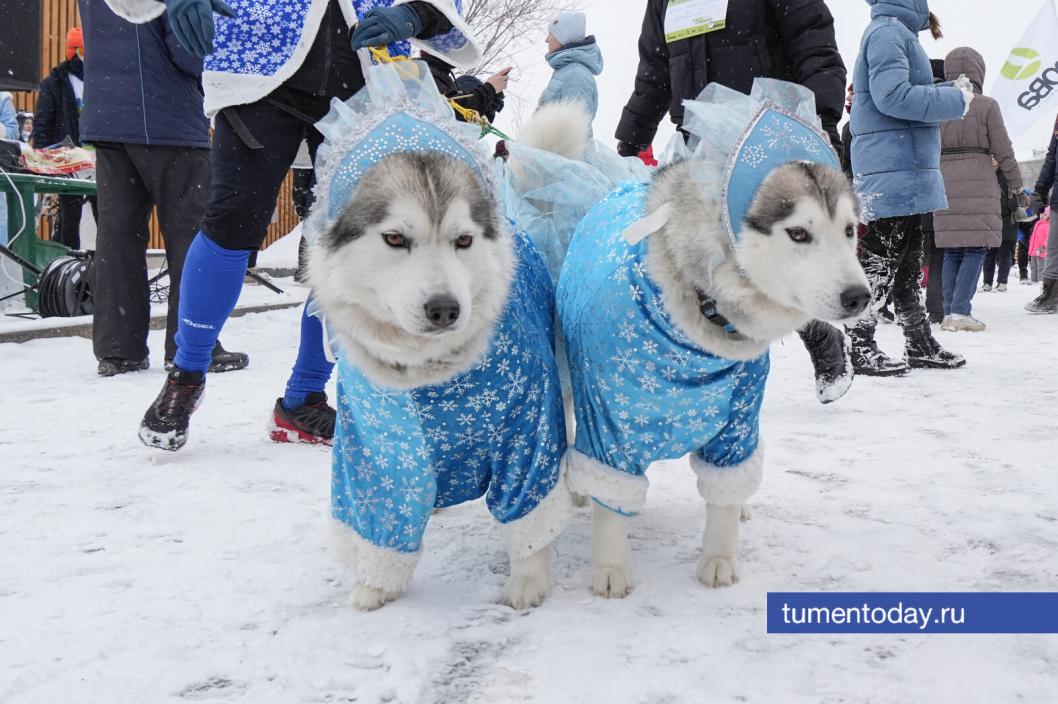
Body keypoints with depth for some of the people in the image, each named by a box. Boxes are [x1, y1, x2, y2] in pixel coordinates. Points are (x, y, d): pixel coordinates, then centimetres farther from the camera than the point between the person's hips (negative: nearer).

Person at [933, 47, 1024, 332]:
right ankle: (960, 311, -12)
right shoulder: (987, 105, -3)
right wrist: (1017, 187, 8)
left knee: (952, 251, 8)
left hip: (945, 185, 4)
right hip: (979, 185, -4)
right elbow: (1003, 151, -1)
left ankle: (949, 313, 7)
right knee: (976, 249, -3)